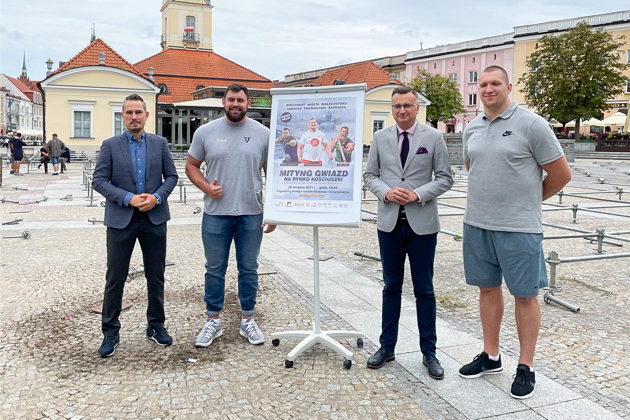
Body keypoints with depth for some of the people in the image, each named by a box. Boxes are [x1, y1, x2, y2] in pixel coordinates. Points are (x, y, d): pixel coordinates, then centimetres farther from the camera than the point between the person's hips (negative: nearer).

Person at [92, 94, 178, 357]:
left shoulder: (160, 143, 6)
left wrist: (157, 197, -11)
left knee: (156, 276, 10)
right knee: (115, 278, 4)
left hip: (154, 218, 2)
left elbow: (171, 176, 7)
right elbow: (98, 181, -4)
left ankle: (156, 326, 25)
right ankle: (110, 332, 18)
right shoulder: (110, 145, 1)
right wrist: (128, 198, -17)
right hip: (121, 219, -1)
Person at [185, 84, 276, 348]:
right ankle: (213, 321, 24)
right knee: (215, 269, 10)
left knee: (248, 269, 10)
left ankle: (247, 320, 24)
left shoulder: (263, 134, 2)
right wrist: (206, 187, -11)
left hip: (251, 214, 0)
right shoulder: (205, 132, 2)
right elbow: (191, 165, 8)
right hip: (215, 214, 0)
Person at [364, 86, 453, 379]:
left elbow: (445, 178, -1)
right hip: (389, 222, 2)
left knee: (424, 289, 6)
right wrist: (386, 191, -12)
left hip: (422, 223, -2)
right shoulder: (380, 137, 6)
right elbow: (369, 175, 8)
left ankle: (429, 352, 19)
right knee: (391, 287, 12)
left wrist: (419, 194, -16)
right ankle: (387, 346, 25)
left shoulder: (433, 137, -1)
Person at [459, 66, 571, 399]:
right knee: (488, 288, 14)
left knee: (524, 294, 4)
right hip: (477, 223, 6)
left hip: (518, 227, -5)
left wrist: (529, 199, 8)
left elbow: (561, 174, -4)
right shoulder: (472, 128, 9)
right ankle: (490, 356, 28)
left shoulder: (531, 124, -9)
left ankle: (526, 366, 17)